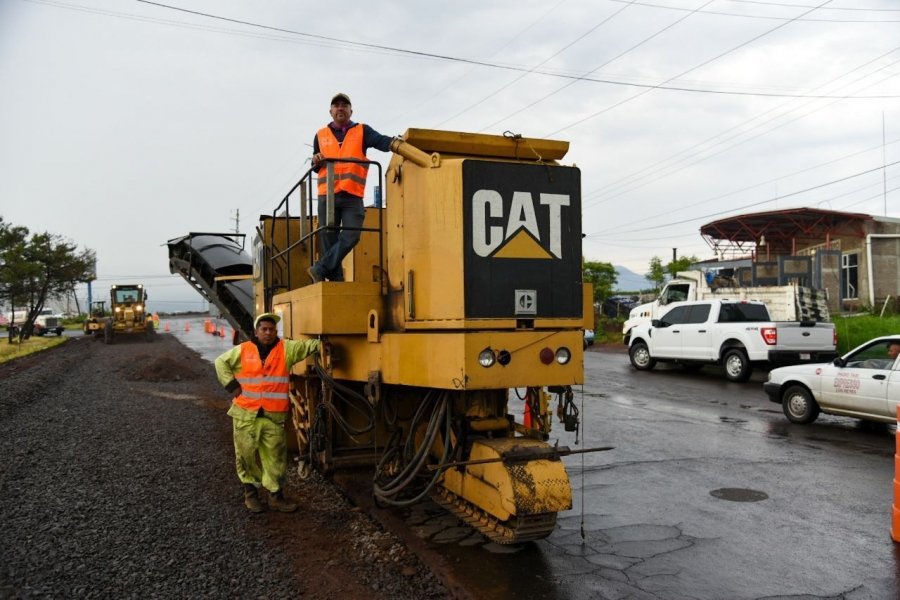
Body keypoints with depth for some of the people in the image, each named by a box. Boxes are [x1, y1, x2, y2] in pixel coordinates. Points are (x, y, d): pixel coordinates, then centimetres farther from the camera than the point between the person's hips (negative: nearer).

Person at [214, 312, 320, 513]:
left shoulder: (286, 348, 2)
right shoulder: (243, 350, 3)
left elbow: (307, 345, -6)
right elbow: (221, 362, 12)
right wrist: (231, 385, 2)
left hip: (274, 415, 0)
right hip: (246, 415, 0)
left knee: (275, 456, 3)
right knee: (247, 455, 8)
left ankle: (276, 496, 14)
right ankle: (251, 493, 24)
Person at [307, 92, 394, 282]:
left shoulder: (362, 131, 10)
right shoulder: (321, 135, 17)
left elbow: (382, 142, -8)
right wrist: (316, 161, -1)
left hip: (353, 196, -2)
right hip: (327, 195, 2)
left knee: (350, 237, -12)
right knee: (328, 239, 1)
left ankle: (319, 270, -1)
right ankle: (336, 279, 8)